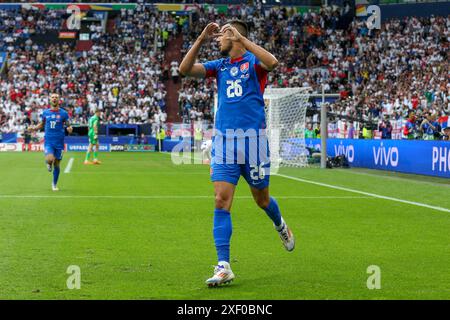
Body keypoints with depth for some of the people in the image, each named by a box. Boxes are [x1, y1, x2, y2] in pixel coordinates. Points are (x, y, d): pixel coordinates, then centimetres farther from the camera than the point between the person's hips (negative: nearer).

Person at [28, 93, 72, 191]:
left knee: (56, 165, 6)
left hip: (59, 142, 0)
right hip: (48, 141, 0)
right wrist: (33, 128, 0)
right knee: (50, 159, -25)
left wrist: (69, 129, -20)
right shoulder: (45, 112, 5)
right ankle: (49, 164, 13)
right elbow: (41, 124, 18)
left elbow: (68, 125, 3)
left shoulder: (63, 113, 0)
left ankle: (54, 184, 25)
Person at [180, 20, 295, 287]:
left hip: (253, 139, -4)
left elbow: (272, 62, -24)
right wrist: (202, 39, -5)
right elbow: (186, 69, 3)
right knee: (222, 201, -9)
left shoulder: (253, 61, -1)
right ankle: (224, 267, -10)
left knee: (262, 199, 11)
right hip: (224, 141, 4)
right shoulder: (220, 65, 14)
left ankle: (281, 226, 46)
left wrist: (241, 39, -23)